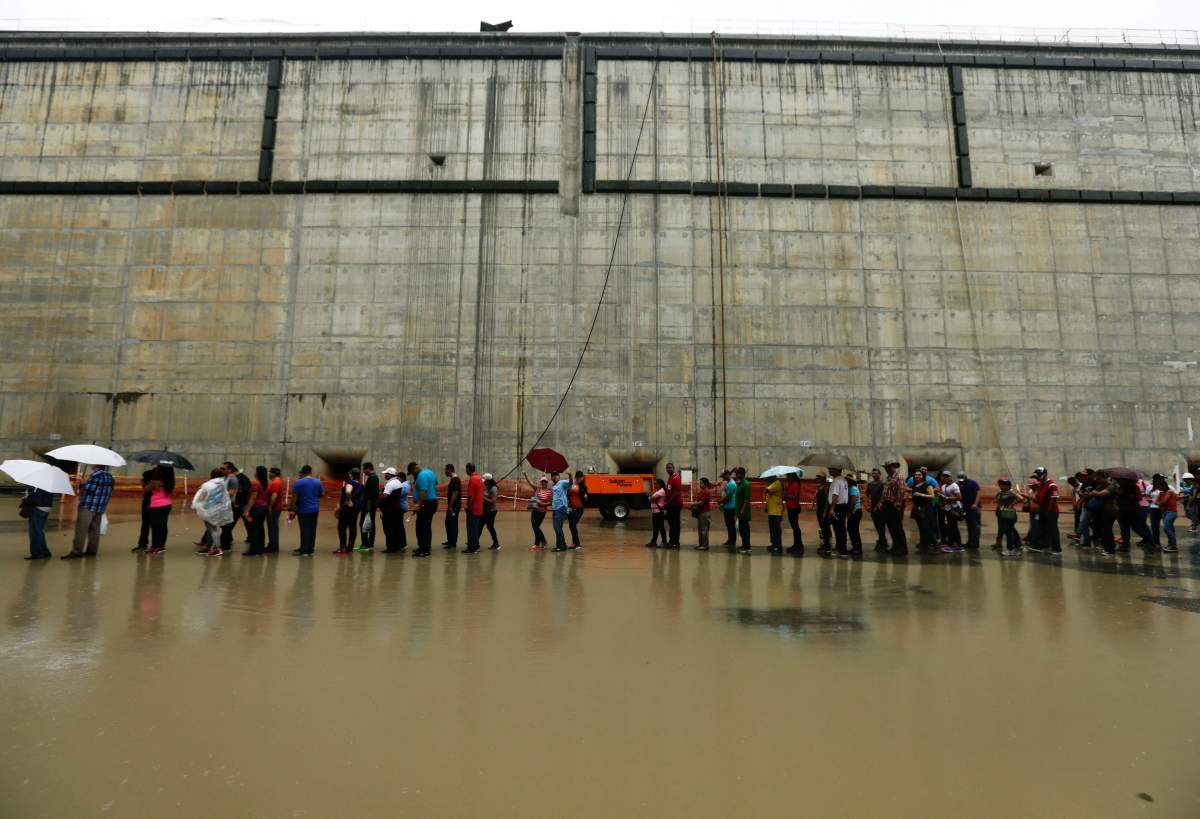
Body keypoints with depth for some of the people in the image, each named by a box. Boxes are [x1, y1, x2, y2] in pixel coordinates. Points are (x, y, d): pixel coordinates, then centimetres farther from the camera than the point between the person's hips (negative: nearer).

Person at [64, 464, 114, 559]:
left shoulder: (96, 475, -14)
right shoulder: (109, 476, 10)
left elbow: (87, 488, -18)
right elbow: (110, 492, 14)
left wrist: (80, 486, 1)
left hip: (88, 506, -8)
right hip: (100, 507, 8)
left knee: (81, 530, -5)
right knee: (94, 529, 10)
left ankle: (76, 552, -6)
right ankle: (92, 550, 12)